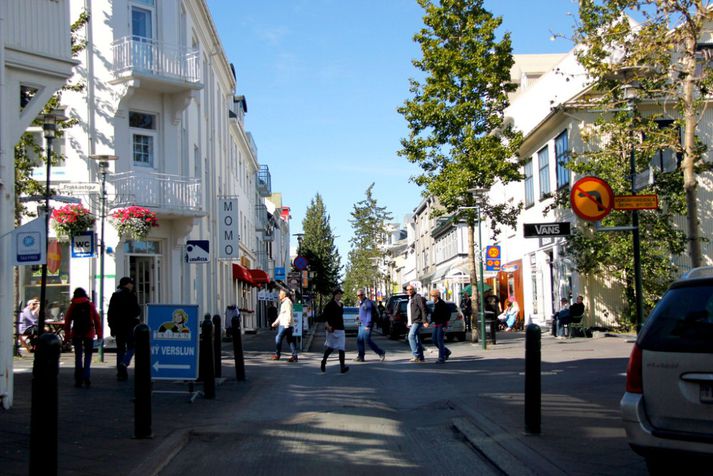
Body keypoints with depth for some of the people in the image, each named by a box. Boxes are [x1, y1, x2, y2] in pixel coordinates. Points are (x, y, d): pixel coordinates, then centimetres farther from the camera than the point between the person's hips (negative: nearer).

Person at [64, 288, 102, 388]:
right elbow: (97, 320, 2)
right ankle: (86, 377, -8)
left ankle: (78, 380, 5)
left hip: (76, 334, 0)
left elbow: (67, 320, 1)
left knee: (78, 356, 7)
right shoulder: (90, 305, 3)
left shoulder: (72, 306, 3)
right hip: (89, 334, 0)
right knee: (88, 355, 8)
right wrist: (99, 334, 6)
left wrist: (67, 335, 5)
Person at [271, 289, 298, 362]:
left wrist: (287, 324, -24)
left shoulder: (287, 302, -12)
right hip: (283, 324, 10)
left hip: (286, 325, -10)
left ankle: (277, 355, 1)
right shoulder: (283, 302, 20)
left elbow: (289, 314, -20)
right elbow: (281, 314, 29)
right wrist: (276, 322, 27)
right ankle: (294, 356, 3)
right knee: (290, 340, 6)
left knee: (278, 338, -7)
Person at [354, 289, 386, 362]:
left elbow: (369, 315, -18)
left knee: (367, 341, -9)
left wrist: (367, 325, -22)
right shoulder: (361, 303, 18)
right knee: (359, 340, 6)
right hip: (362, 325, 10)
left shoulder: (368, 302, -13)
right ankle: (360, 357, 10)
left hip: (366, 325, -10)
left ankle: (381, 353, 0)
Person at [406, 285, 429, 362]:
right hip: (411, 323, 10)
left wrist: (425, 321, -20)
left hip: (417, 321, -10)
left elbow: (423, 309, -13)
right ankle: (421, 358, 12)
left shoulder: (418, 297, -5)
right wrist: (408, 323, 23)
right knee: (417, 339, 9)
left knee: (411, 336, -22)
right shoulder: (410, 299, 22)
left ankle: (416, 355, -24)